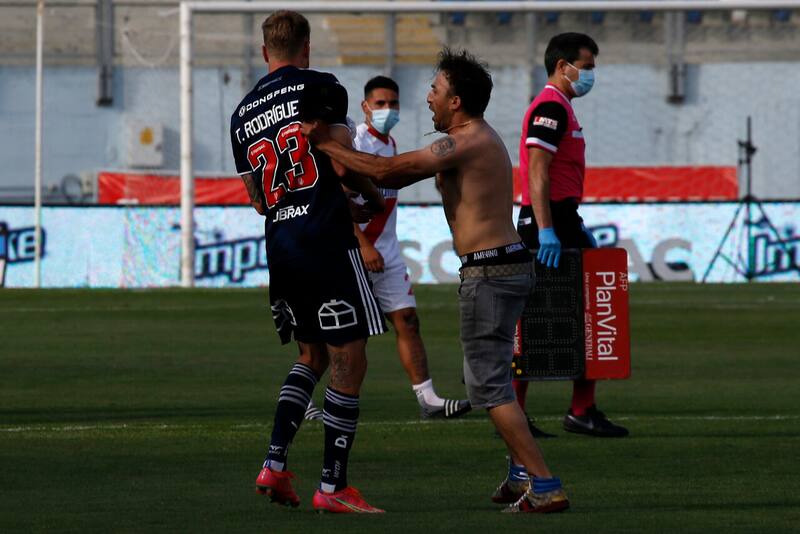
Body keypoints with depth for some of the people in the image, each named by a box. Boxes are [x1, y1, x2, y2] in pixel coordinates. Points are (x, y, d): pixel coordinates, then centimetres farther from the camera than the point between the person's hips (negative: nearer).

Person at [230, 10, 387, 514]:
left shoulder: (242, 113, 16)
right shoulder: (320, 89, -3)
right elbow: (344, 164, -9)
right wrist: (376, 198, 10)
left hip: (279, 247, 7)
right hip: (327, 241, -7)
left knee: (312, 356, 21)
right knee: (349, 362, -1)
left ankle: (274, 465, 8)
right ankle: (333, 486, -2)